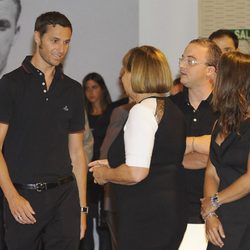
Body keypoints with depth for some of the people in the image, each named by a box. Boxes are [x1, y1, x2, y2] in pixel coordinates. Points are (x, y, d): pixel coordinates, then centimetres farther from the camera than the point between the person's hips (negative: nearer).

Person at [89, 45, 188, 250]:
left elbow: (136, 173, -22)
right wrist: (113, 166, 23)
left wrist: (105, 174, -3)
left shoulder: (143, 110, -13)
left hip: (145, 216, -10)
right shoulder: (171, 109, 16)